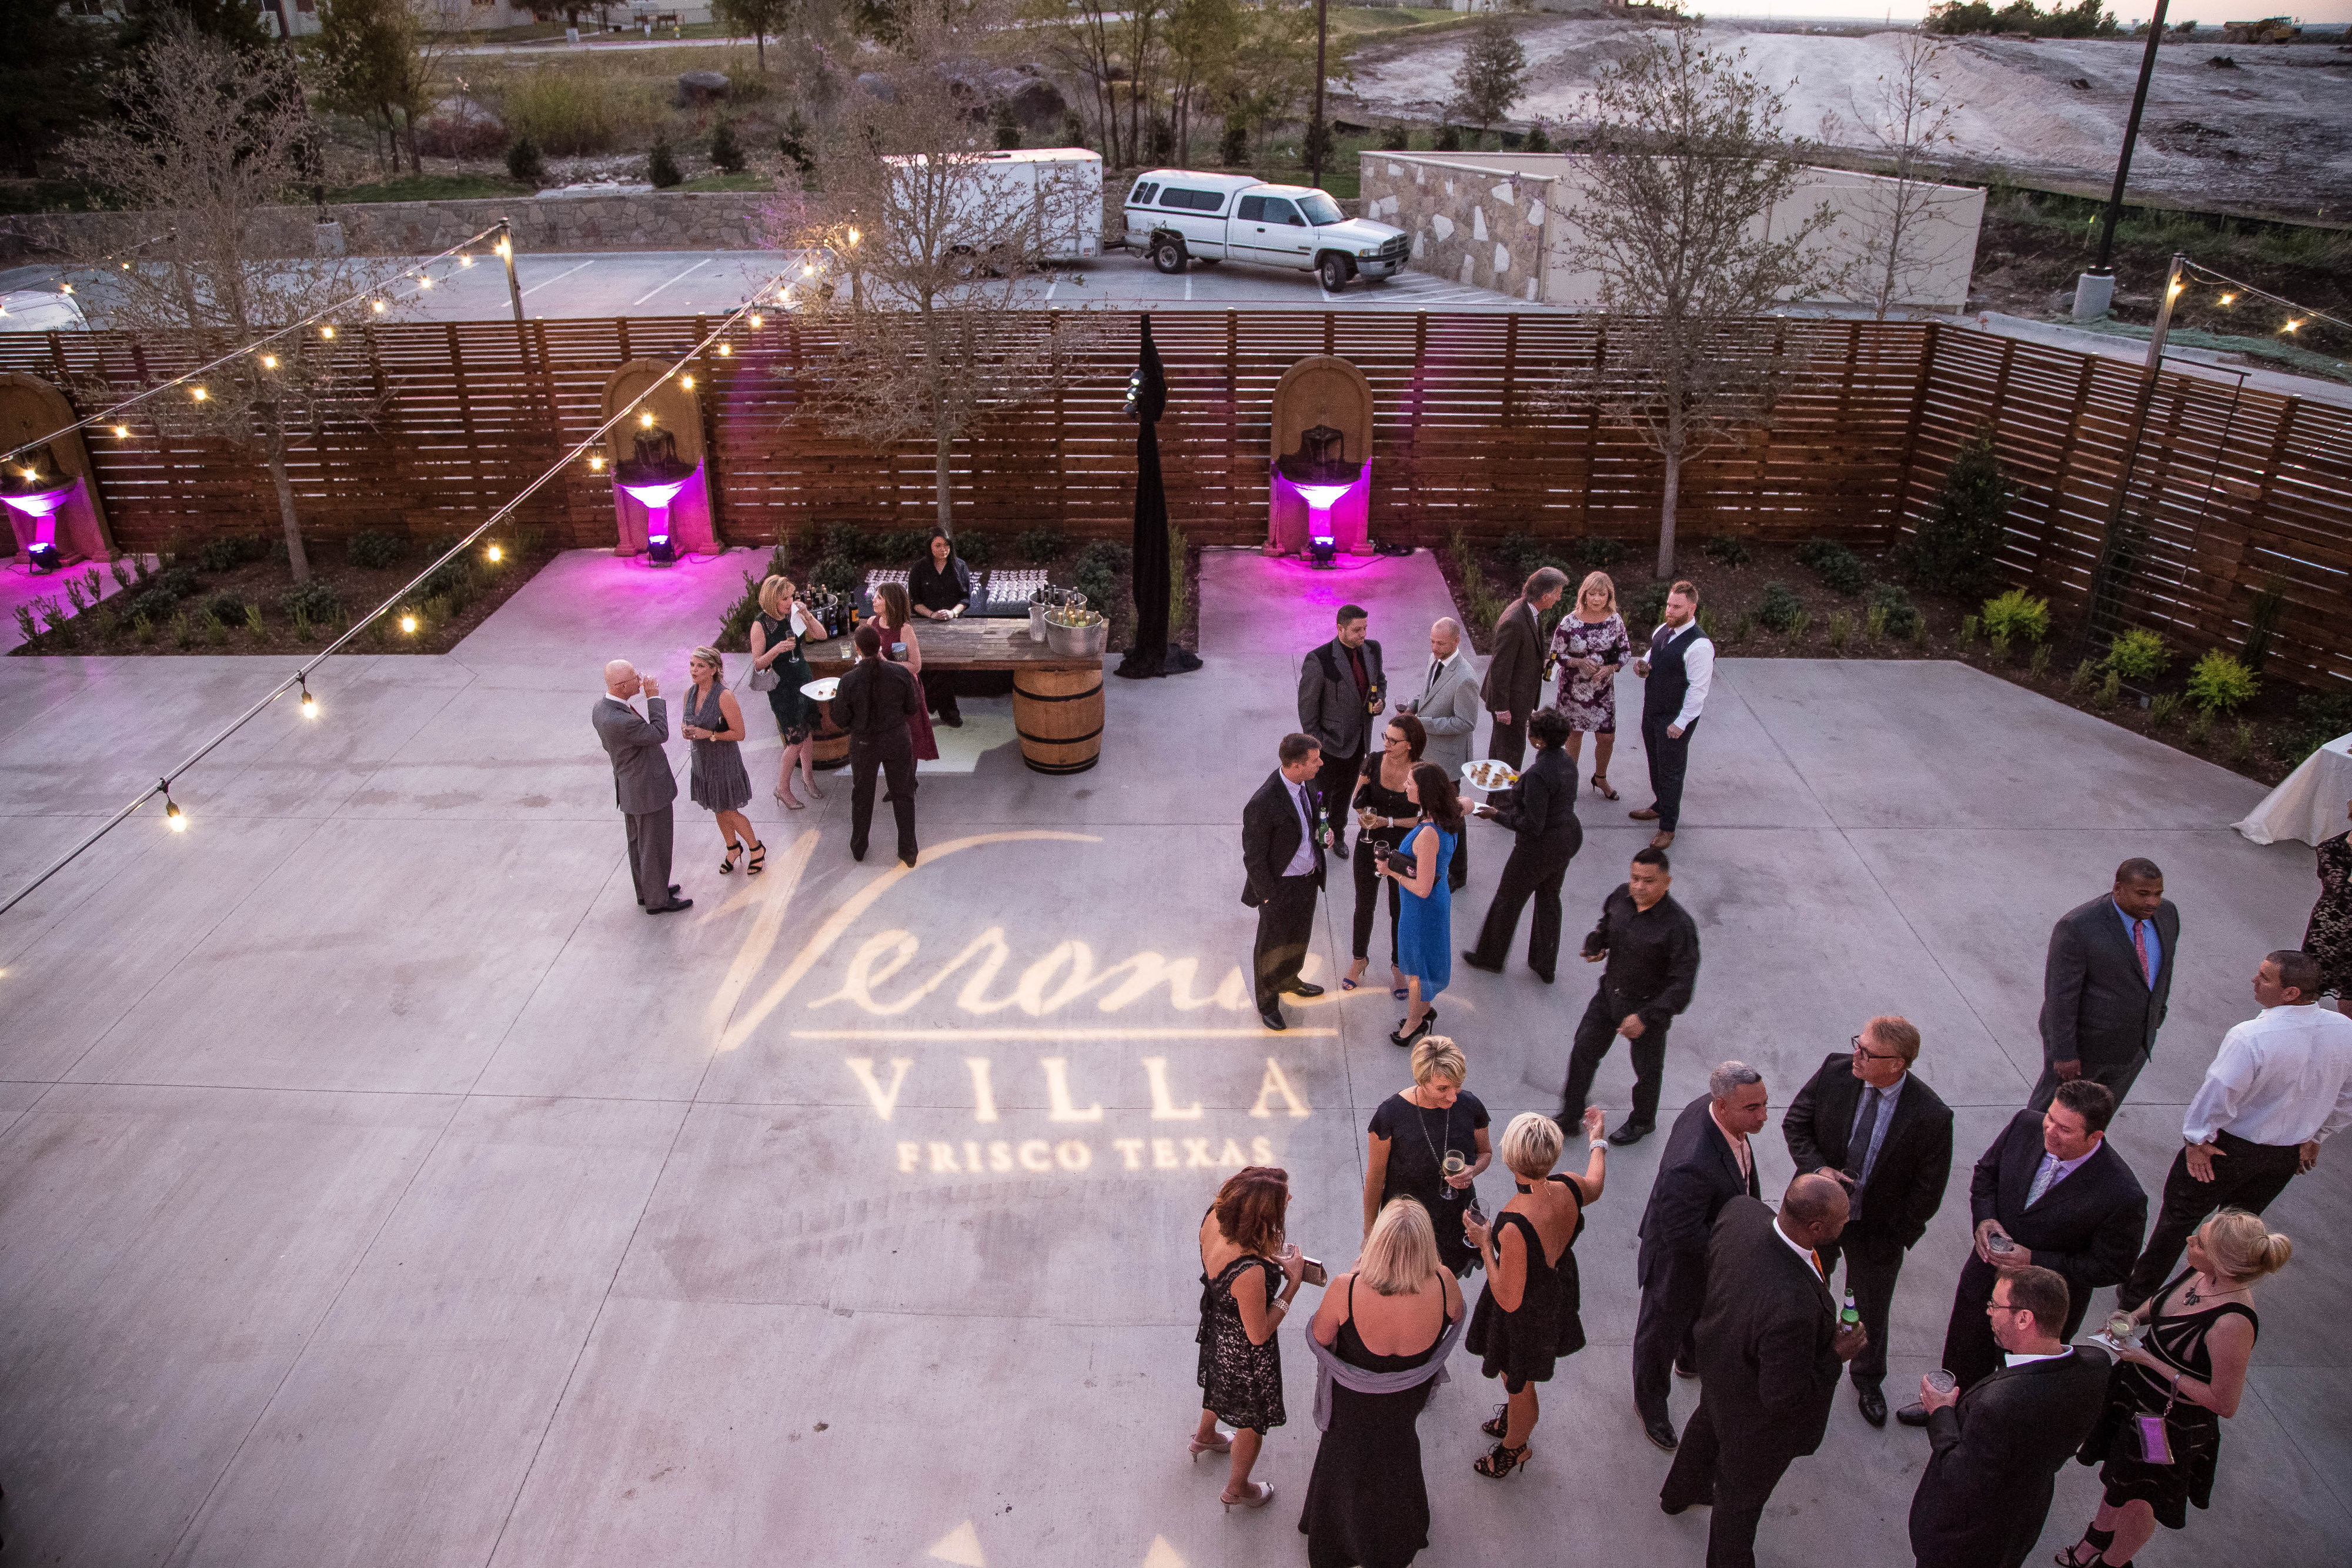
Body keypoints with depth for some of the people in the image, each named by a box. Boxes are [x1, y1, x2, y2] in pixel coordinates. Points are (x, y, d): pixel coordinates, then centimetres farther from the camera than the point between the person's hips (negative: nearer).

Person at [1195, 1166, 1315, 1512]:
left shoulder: (1214, 1217, -24)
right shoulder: (1250, 1273, -45)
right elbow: (1259, 1335, -28)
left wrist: (1268, 1258, -11)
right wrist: (1294, 1281, -25)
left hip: (1218, 1329, 7)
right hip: (1246, 1353, -7)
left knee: (1222, 1386, 39)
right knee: (1253, 1419, 25)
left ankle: (1205, 1436, 69)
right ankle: (1238, 1489, 52)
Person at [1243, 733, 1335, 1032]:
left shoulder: (1306, 783, -10)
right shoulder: (1262, 805, -34)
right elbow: (1254, 858, -23)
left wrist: (1324, 830, -7)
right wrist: (1269, 897, -16)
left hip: (1309, 878, 7)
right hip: (1280, 886, -7)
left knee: (1299, 937, 29)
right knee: (1272, 945, 17)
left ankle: (1289, 980, 57)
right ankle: (1267, 1002, 41)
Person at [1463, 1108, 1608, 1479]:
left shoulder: (1514, 1225, -44)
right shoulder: (1569, 1190, -24)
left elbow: (1509, 1300, -32)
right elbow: (1595, 1184, 4)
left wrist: (1485, 1245, -21)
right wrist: (1596, 1140, 22)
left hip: (1524, 1317, -7)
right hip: (1557, 1296, 7)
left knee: (1519, 1384, 25)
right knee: (1516, 1373, 35)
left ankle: (1514, 1446, 53)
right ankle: (1516, 1417, 63)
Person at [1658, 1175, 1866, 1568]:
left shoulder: (1741, 1211, -27)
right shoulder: (1794, 1308, -48)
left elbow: (1710, 1261, -4)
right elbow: (1783, 1398, -33)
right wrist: (1837, 1355, -21)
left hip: (1716, 1364, 8)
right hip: (1756, 1419, -8)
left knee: (1708, 1425, 39)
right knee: (1740, 1499, 23)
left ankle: (1678, 1493, 70)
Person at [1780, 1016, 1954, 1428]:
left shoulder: (1931, 1116, -25)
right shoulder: (1835, 1071, -19)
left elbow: (1927, 1192, -13)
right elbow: (1795, 1123, -6)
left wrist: (1896, 1240, -12)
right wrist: (1818, 1167, -21)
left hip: (1877, 1230, -2)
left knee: (1871, 1309, 21)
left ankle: (1868, 1381, 49)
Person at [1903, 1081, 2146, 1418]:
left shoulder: (2123, 1197, -33)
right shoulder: (2026, 1126, -19)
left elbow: (2110, 1267, -20)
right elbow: (1986, 1171, 1)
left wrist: (2035, 1262, -26)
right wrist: (1984, 1219, -16)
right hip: (1985, 1273, 5)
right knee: (1964, 1353, 30)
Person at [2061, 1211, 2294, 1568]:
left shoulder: (2232, 1323, -38)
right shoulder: (2200, 1272, -15)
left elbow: (2225, 1404, -27)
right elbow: (2160, 1302, 8)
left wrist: (2150, 1361, -26)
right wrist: (2132, 1317, -11)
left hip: (2172, 1424, -7)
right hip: (2136, 1395, 7)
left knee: (2138, 1500, 22)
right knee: (2117, 1474, 30)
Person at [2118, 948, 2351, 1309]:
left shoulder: (2250, 1038, -35)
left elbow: (2217, 1095, -25)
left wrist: (2196, 1138, -8)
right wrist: (2314, 1136, 17)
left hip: (2230, 1147, -6)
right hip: (2289, 1154, 6)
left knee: (2178, 1219, 12)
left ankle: (2136, 1298, 25)